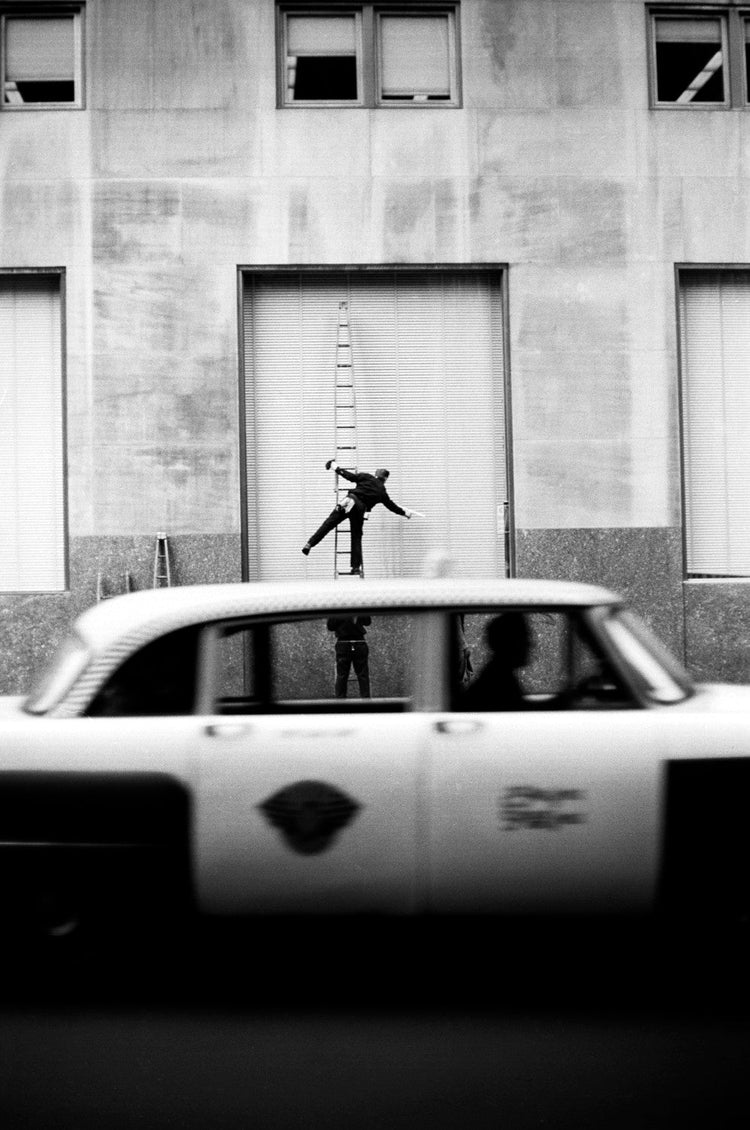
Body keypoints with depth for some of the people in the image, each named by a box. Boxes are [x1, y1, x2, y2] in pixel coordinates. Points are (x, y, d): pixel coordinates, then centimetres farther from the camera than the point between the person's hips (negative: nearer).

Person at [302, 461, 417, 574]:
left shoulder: (366, 477, 16)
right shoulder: (382, 491, 21)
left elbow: (351, 476, 7)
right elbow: (392, 506, 30)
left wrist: (337, 468, 18)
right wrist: (404, 512, 46)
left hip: (350, 500, -1)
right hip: (360, 509, 1)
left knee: (328, 524, -3)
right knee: (356, 537, 11)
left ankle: (309, 544, -14)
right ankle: (356, 566, 7)